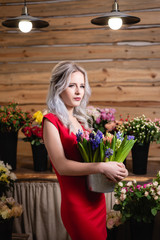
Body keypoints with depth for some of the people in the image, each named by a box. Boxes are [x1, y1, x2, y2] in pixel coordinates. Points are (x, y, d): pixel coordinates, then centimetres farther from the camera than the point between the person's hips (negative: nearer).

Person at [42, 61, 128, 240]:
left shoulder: (81, 120, 9)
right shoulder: (51, 121, -10)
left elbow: (91, 157, 13)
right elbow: (61, 165, -19)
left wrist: (115, 168, -6)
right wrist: (102, 167, -25)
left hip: (98, 200, 7)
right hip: (77, 206, -7)